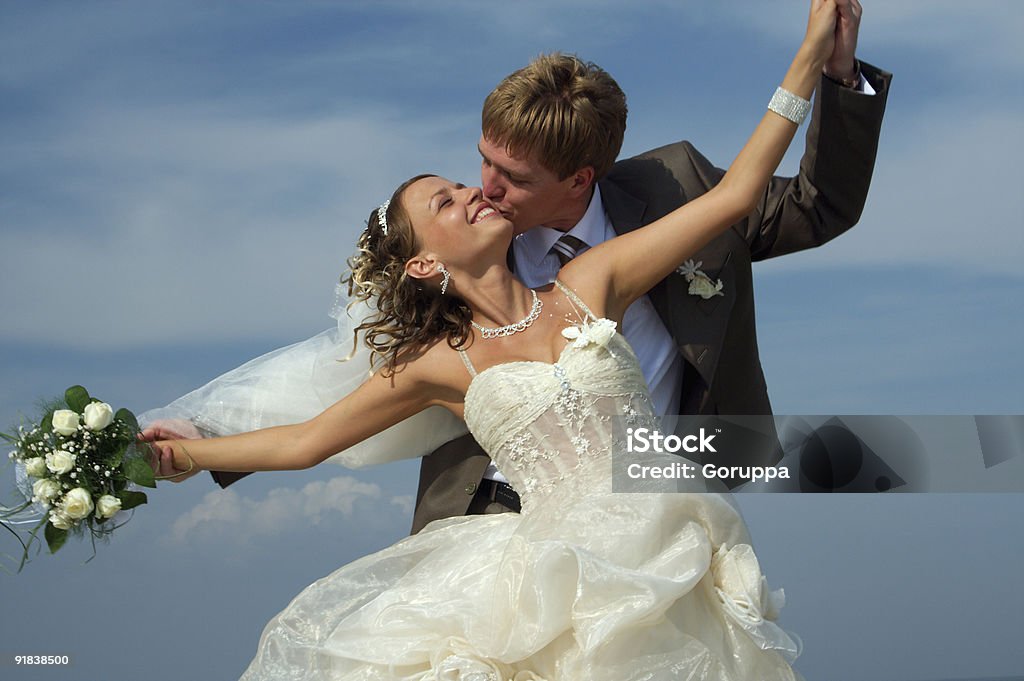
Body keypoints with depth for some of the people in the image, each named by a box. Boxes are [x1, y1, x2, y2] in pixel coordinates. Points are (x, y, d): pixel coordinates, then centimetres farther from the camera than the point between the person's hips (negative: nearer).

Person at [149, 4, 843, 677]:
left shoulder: (587, 285, 10)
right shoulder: (437, 364, 10)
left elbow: (732, 195, 7)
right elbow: (304, 440, 19)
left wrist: (812, 57, 5)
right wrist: (186, 453, 19)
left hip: (664, 553, 0)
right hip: (562, 572, 0)